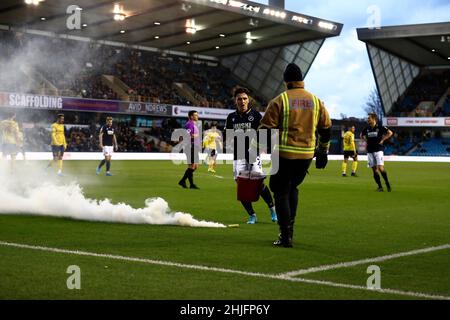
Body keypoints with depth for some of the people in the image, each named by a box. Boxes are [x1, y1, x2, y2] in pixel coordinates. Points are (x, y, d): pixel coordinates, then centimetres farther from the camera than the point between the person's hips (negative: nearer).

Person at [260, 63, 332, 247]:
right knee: (292, 187, 24)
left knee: (281, 193, 6)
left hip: (284, 154, -4)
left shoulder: (279, 101, -7)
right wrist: (323, 152, 23)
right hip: (307, 155, 4)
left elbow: (266, 128, -9)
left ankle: (286, 236, 2)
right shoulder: (316, 101, 7)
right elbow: (326, 128, 13)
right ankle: (289, 227, 21)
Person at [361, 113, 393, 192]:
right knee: (374, 169, 2)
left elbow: (390, 133, -6)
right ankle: (380, 187, 7)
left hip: (378, 150, -5)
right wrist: (366, 141, 12)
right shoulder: (366, 129, 9)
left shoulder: (380, 128, -5)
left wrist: (382, 140, -8)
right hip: (370, 151, 5)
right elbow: (361, 135, 27)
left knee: (380, 168, -16)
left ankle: (387, 183, -1)